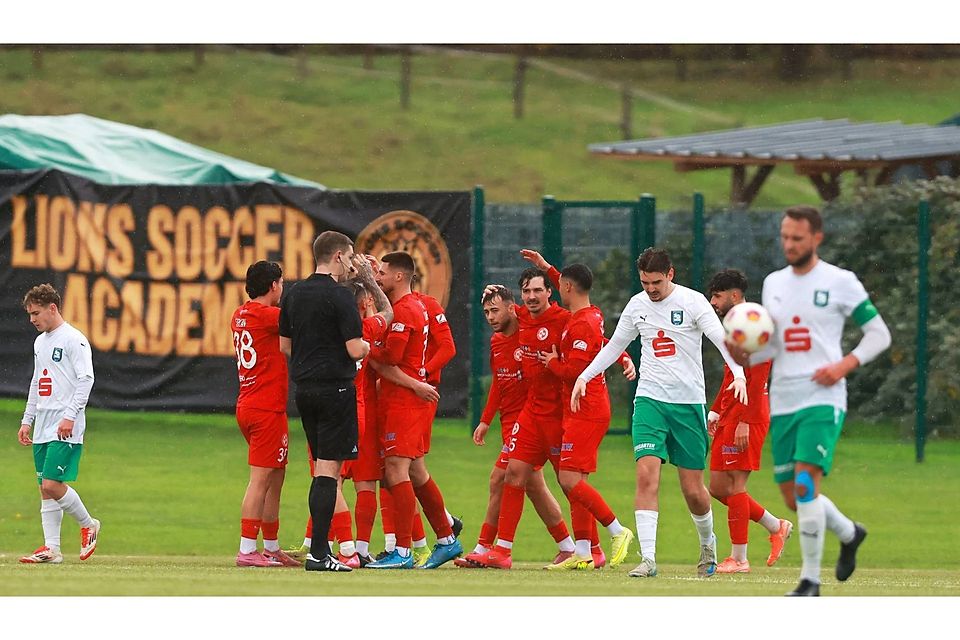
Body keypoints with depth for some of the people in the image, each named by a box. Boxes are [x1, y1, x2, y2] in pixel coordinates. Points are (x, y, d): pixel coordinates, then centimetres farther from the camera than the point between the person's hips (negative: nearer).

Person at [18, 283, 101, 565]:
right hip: (43, 427, 8)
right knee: (45, 488, 4)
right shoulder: (40, 342, 18)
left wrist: (70, 416, -21)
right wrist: (27, 420, 21)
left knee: (52, 484, -15)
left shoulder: (74, 339, -8)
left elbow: (86, 379, -15)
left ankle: (88, 524, 7)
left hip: (65, 428, -8)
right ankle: (51, 548, 6)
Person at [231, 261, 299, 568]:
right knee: (260, 479, -8)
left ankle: (272, 548, 22)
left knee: (275, 478, 17)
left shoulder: (241, 315, 12)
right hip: (267, 409, -9)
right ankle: (247, 550, -10)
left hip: (247, 406, 9)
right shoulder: (267, 315, -14)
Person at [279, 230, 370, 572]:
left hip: (304, 389, 7)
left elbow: (284, 346, 17)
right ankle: (318, 553, -11)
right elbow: (355, 350, -16)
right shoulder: (339, 296, -13)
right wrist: (368, 346, 6)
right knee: (328, 470, -7)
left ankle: (320, 548, 14)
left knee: (320, 467, 15)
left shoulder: (294, 294, 11)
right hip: (335, 388, -7)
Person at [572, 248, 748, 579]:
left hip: (688, 402, -2)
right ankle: (647, 558, -19)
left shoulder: (693, 302, -5)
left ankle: (708, 544, 32)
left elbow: (722, 339, -13)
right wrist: (584, 377, 14)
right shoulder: (637, 305, 8)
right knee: (646, 474, -17)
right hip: (650, 399, 2)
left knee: (693, 489, 2)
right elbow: (614, 346, 21)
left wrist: (739, 375, -29)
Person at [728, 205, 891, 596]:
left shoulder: (840, 282, -3)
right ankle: (849, 533, 37)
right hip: (782, 401, 6)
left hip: (823, 398, -6)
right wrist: (744, 356, -4)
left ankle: (810, 580, -13)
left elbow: (879, 334, 1)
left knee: (805, 483, -20)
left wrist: (844, 365, -14)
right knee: (793, 498, 8)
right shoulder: (773, 284, 13)